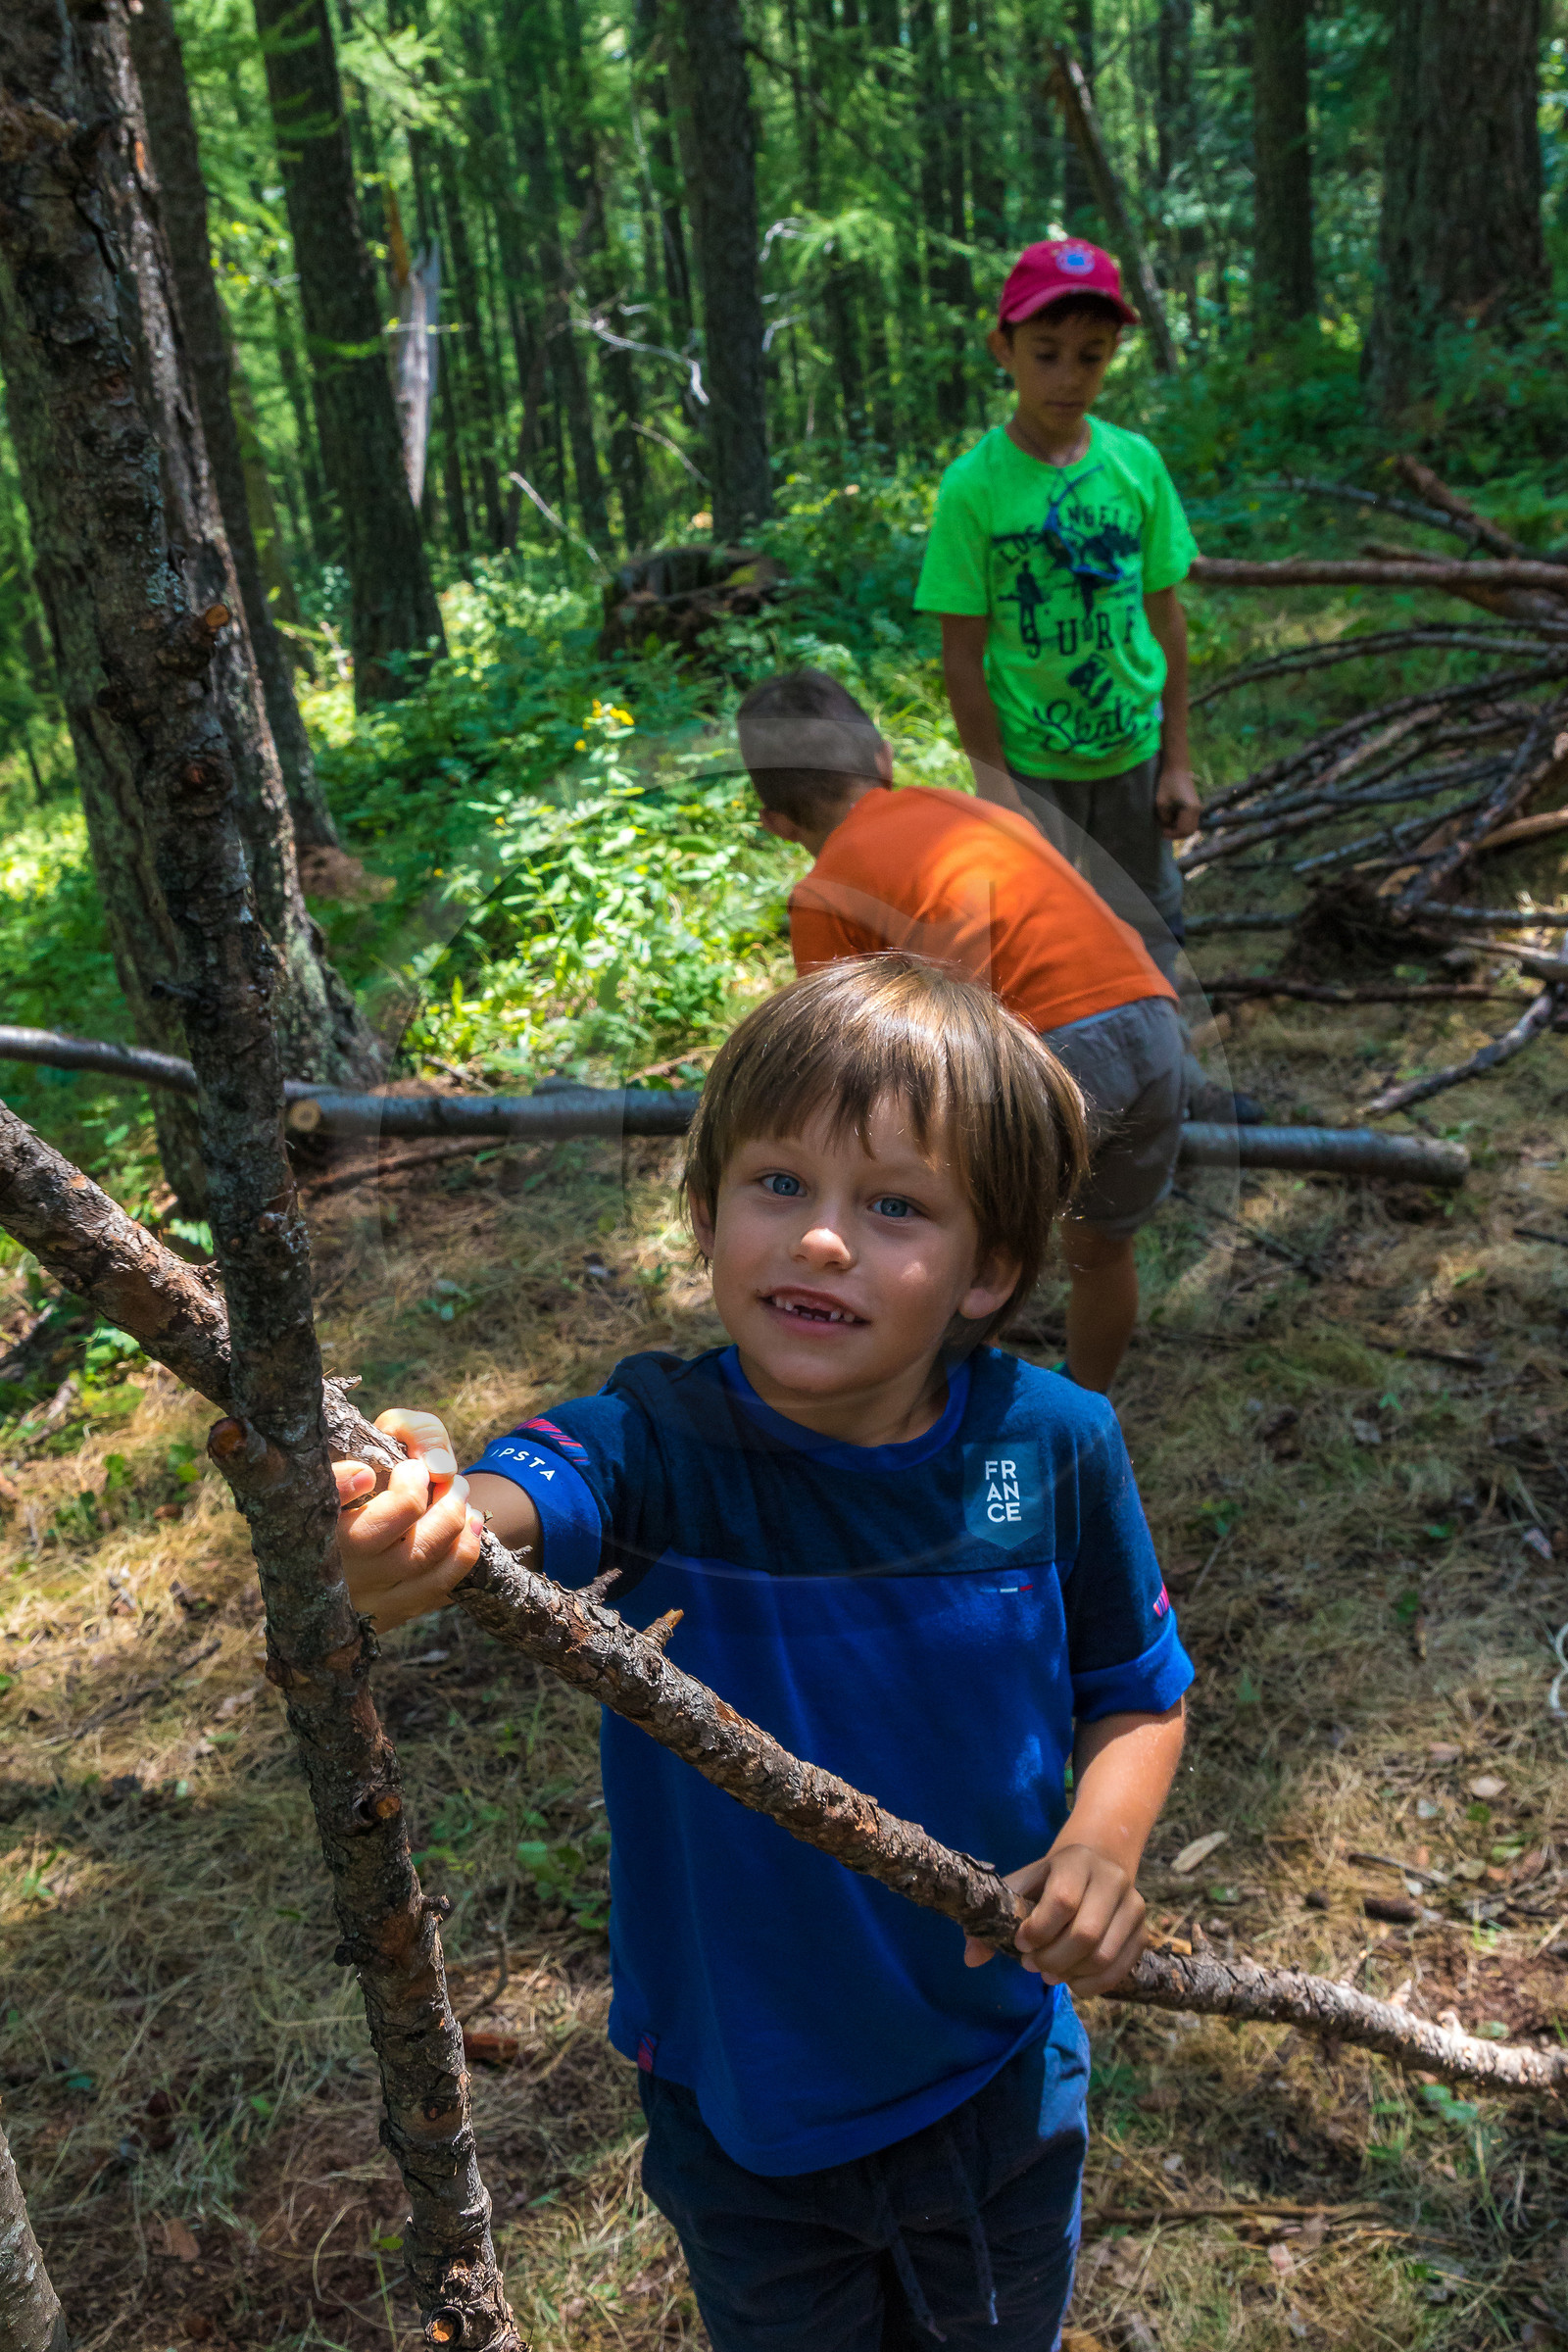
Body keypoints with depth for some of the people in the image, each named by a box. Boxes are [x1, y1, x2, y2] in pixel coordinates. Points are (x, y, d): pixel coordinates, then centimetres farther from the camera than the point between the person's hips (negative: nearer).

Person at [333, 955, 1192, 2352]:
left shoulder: (1053, 1447, -19)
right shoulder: (665, 1443, -25)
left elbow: (1136, 1689, -4)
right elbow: (534, 1493, -47)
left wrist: (1102, 1845, -22)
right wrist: (426, 1514, -69)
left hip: (999, 2079, 2)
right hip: (741, 2099, -1)